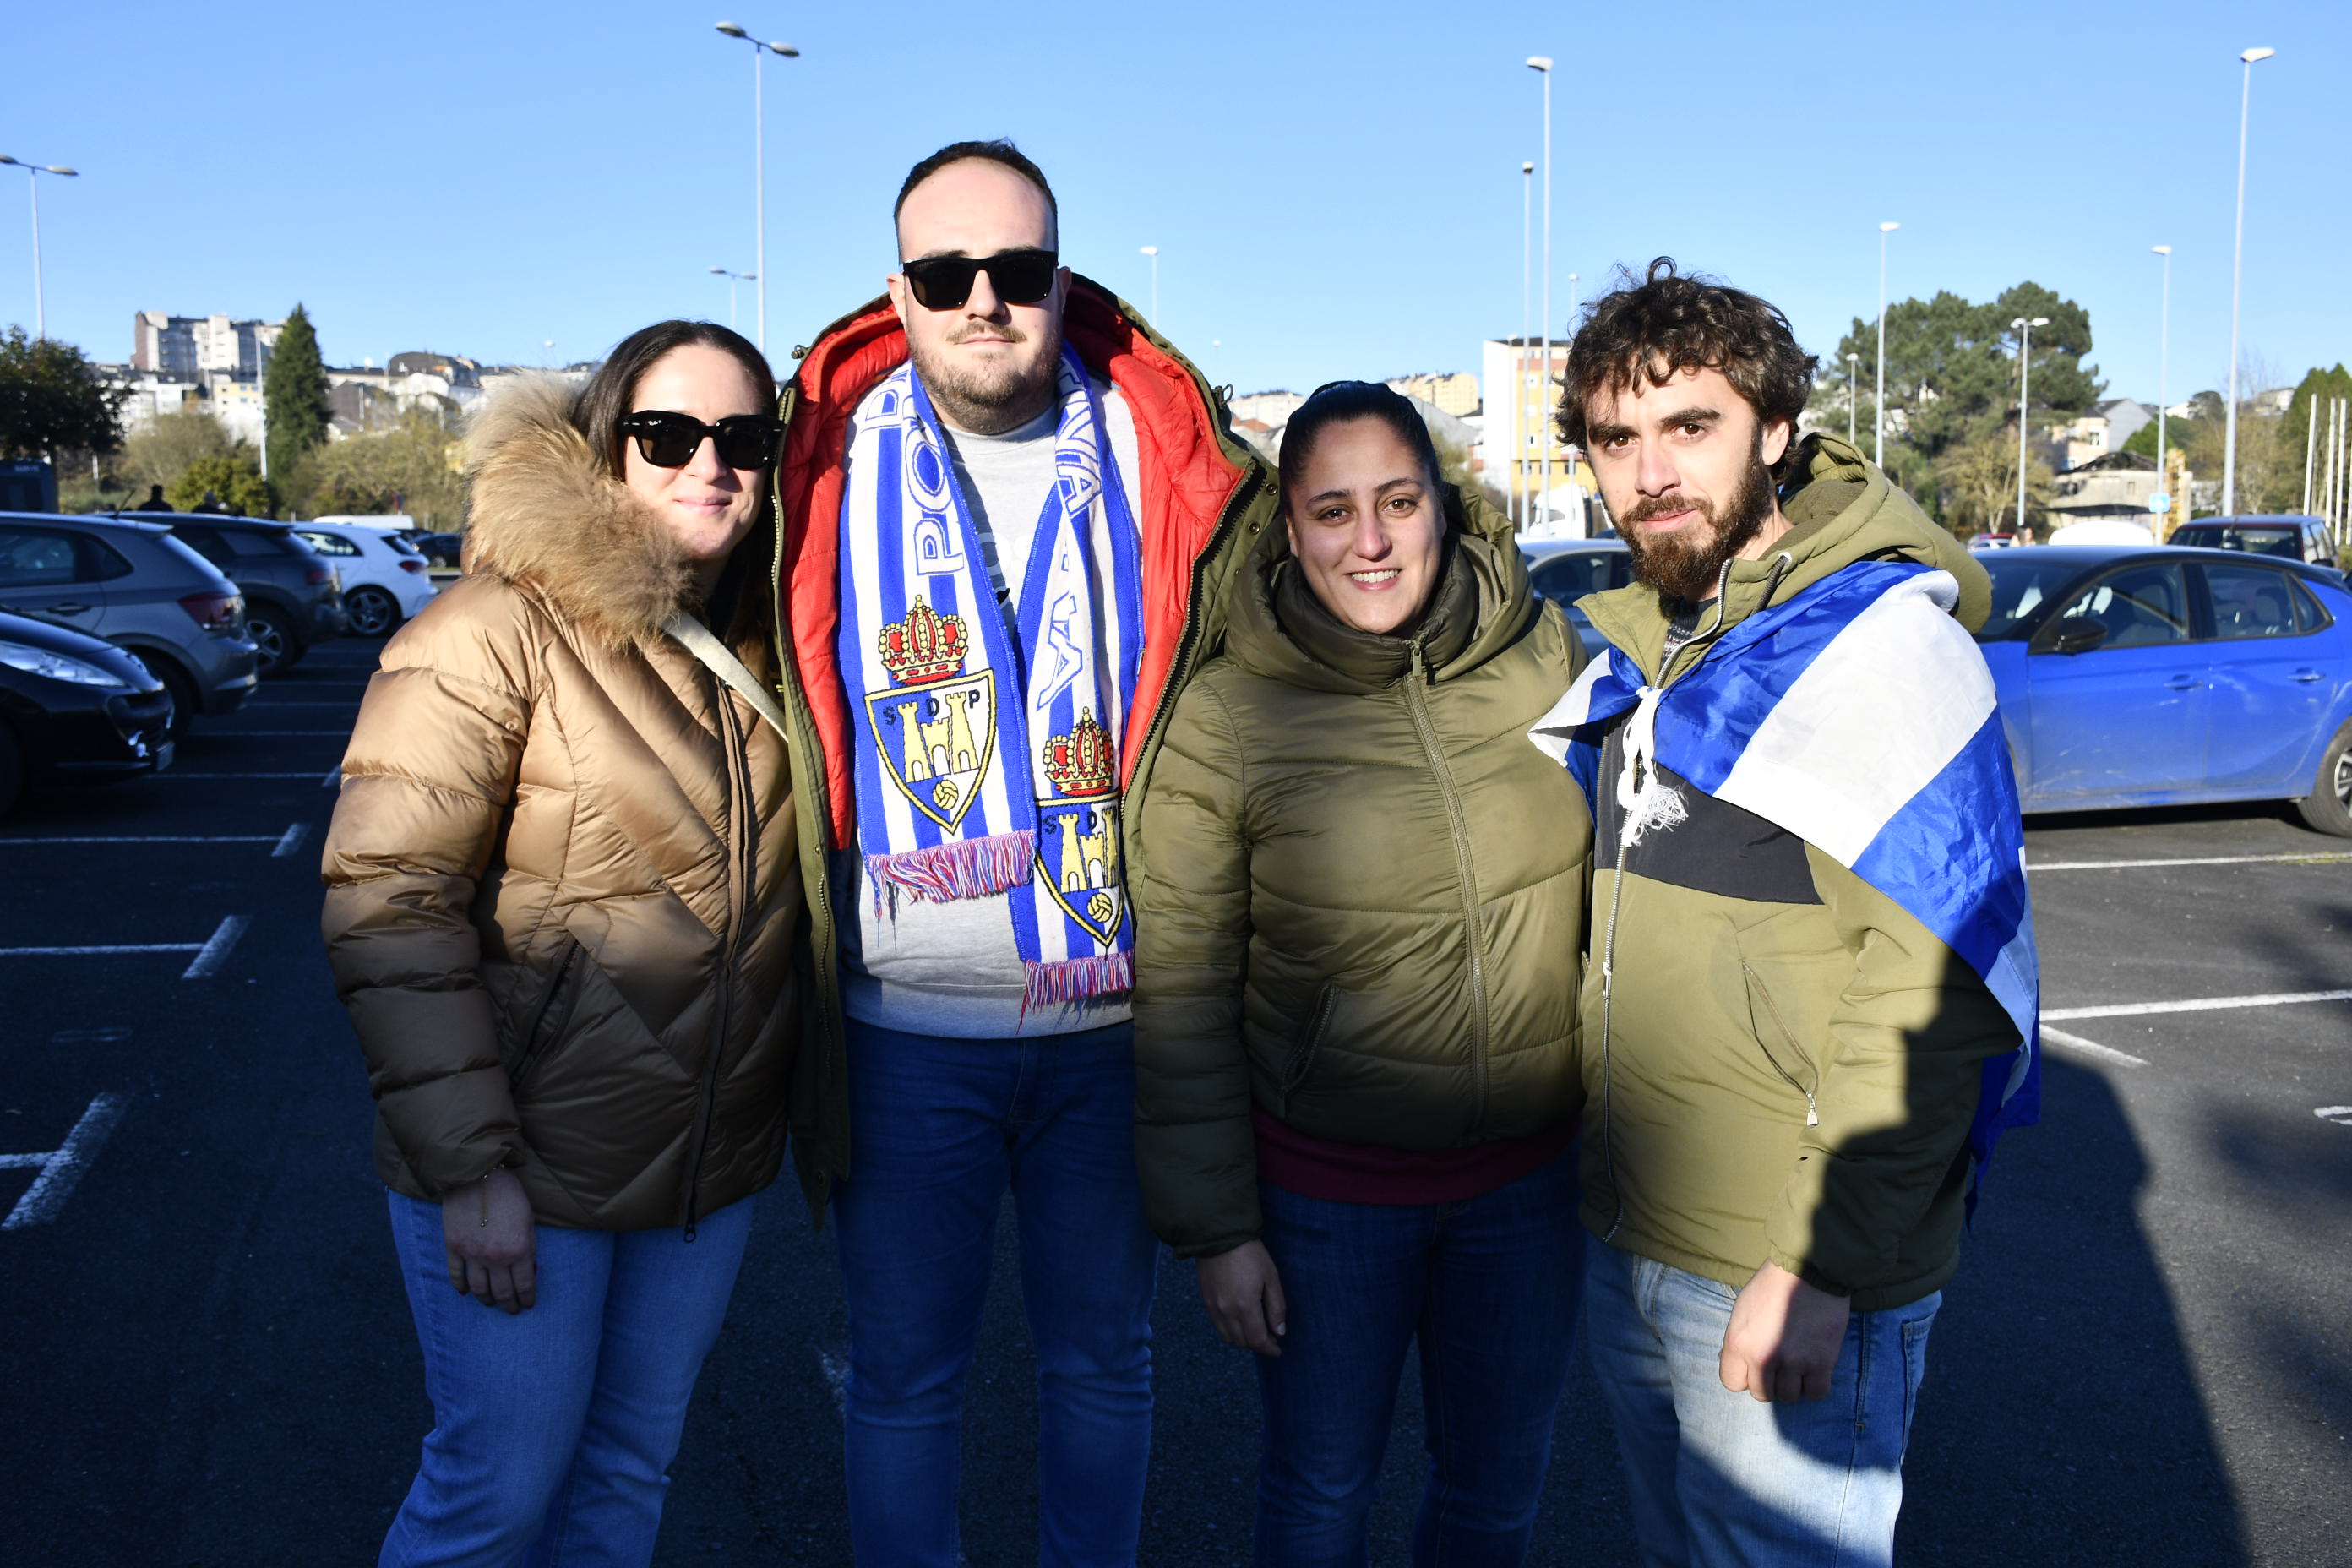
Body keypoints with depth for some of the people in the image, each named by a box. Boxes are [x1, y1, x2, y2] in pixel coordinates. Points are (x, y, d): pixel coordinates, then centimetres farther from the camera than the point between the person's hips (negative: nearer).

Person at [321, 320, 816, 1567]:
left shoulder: (765, 640, 6)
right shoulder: (499, 629, -14)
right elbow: (387, 905, -17)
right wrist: (467, 1167, -20)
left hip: (713, 1163, 6)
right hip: (529, 1163, -5)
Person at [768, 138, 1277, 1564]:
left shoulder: (1164, 455, -1)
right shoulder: (829, 467, -1)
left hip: (1117, 1017, 1)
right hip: (905, 1027, -1)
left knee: (1106, 1354, 19)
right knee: (904, 1372, 13)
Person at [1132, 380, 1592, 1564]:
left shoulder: (1549, 658, -6)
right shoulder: (1224, 715, -13)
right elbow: (1181, 999, -8)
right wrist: (1215, 1229, -8)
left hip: (1531, 1174, 3)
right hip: (1324, 1184, -2)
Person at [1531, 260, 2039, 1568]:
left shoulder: (1882, 640, -16)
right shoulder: (1635, 648, 9)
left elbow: (1938, 994, -20)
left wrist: (1827, 1267, -22)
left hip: (1796, 1278, -7)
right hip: (1625, 1244, 8)